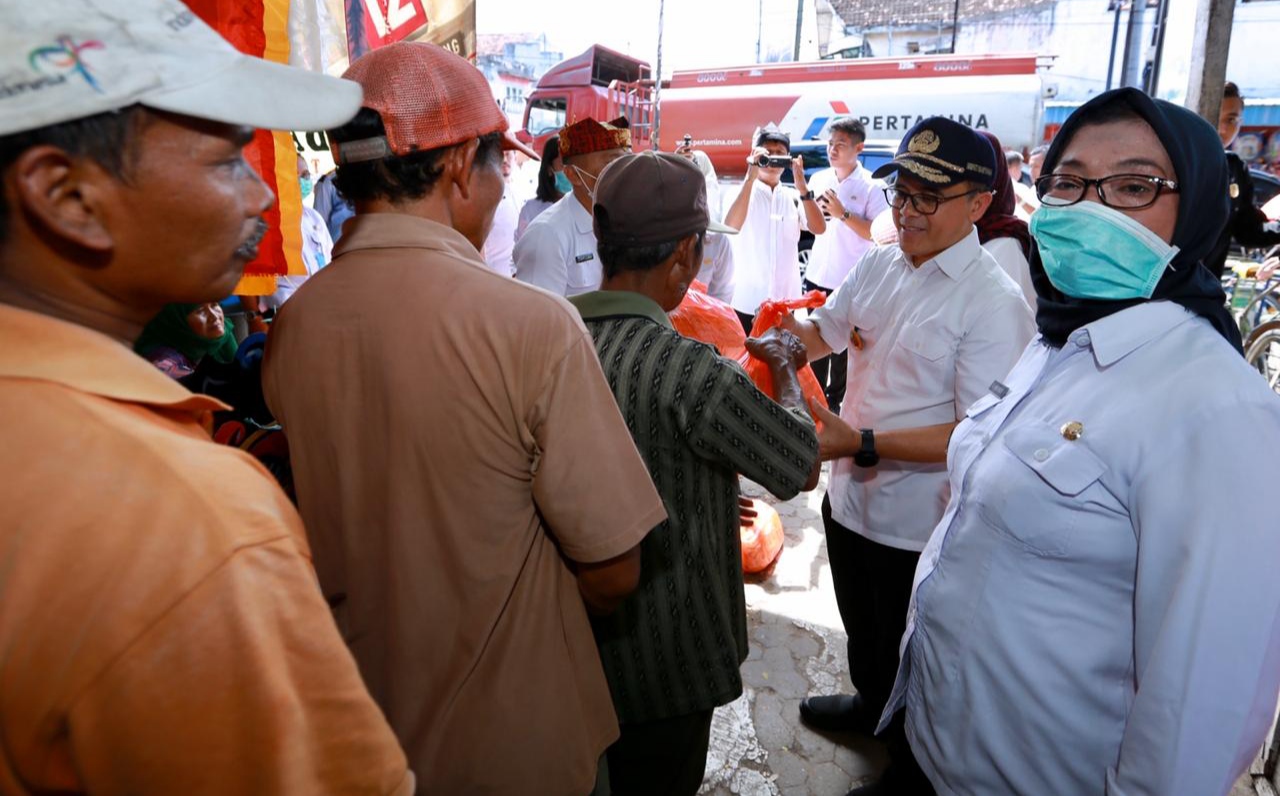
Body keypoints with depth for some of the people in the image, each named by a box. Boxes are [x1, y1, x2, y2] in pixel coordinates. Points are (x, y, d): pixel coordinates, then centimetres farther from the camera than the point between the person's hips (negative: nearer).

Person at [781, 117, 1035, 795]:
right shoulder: (878, 265, -1)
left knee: (908, 659, 17)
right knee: (862, 630, 30)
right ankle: (871, 705, 60)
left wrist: (862, 443, -31)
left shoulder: (993, 302, -22)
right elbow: (824, 334, 13)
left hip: (917, 525, -7)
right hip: (849, 493, 7)